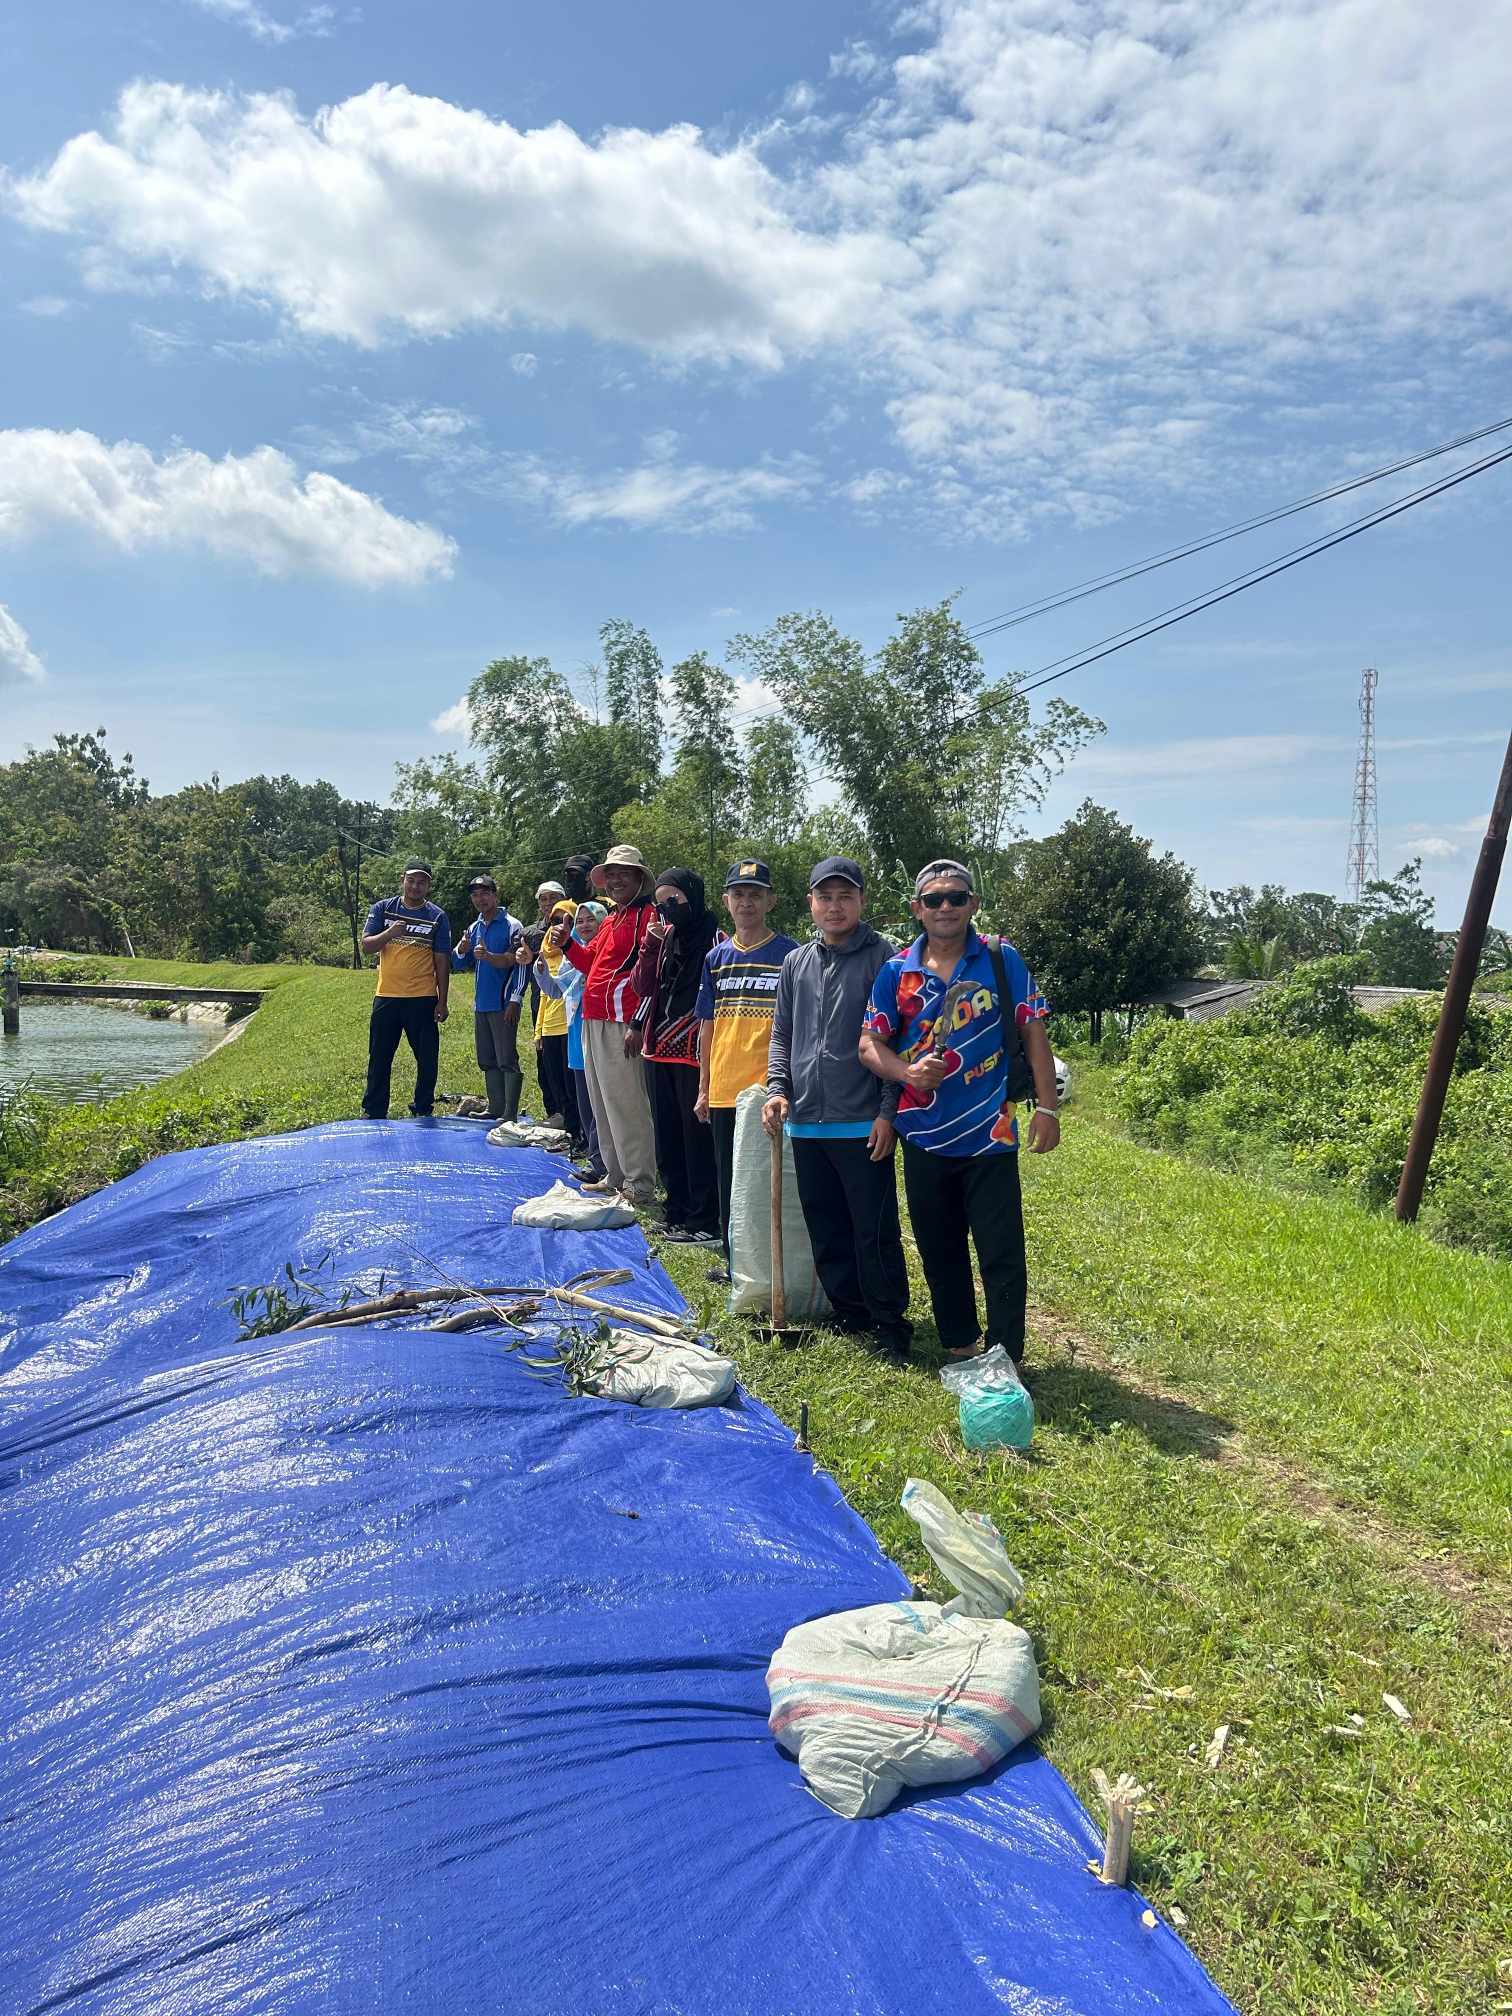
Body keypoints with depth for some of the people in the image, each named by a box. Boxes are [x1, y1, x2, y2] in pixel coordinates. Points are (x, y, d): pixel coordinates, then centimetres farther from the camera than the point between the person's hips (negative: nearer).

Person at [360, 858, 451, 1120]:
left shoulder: (437, 916, 2)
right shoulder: (383, 908, 4)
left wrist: (442, 1001, -1)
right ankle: (373, 1113, 17)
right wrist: (389, 933, -22)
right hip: (387, 997, 1)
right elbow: (366, 946, -1)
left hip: (423, 1000, -1)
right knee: (379, 1059, 7)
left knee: (428, 1059, 4)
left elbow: (442, 961, 2)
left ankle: (423, 1110, 19)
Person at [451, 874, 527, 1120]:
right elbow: (459, 966, 16)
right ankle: (495, 1109, 19)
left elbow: (519, 964, -9)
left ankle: (511, 1113, -3)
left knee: (507, 1060, -6)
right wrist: (462, 951, -5)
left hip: (503, 1005, -7)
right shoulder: (474, 928, 15)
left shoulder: (511, 925, -5)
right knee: (487, 1061, 11)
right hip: (481, 1005, 7)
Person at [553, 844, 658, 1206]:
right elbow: (592, 963, 28)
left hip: (619, 1024, -10)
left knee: (625, 1105, -8)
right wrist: (567, 943, 10)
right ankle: (615, 1177, 26)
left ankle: (639, 1188, -3)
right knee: (602, 1104, 16)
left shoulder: (646, 915, -10)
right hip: (594, 1022, 10)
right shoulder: (611, 920, 20)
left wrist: (637, 1024, -24)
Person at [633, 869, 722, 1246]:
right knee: (667, 1136, 14)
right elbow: (643, 986, 7)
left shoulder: (712, 939, -10)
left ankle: (705, 1222, 7)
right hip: (659, 1049, 8)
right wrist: (651, 944, -4)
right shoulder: (665, 936, 12)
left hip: (693, 1052, -8)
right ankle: (678, 1212, 25)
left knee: (697, 1137, -2)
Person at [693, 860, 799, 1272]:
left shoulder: (790, 955, -4)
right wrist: (704, 1088, 13)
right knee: (729, 1181, 13)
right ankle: (734, 1264, 26)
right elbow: (708, 1026, 14)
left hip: (769, 1089, -5)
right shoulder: (717, 958, 10)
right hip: (724, 1090, 5)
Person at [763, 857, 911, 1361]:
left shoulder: (883, 958, -4)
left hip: (863, 1125, -5)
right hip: (805, 1122, 6)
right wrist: (777, 1088, 3)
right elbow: (782, 1035, 19)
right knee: (826, 1233, 13)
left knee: (874, 1233, -1)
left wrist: (888, 1111, -11)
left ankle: (891, 1328, 11)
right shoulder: (796, 964, 13)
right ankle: (850, 1316, 27)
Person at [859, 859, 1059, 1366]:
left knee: (1001, 1255, -2)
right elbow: (870, 1043, 5)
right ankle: (959, 1348, 32)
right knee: (939, 1251, 15)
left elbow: (1033, 1032, -1)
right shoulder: (896, 972, 3)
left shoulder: (1001, 959, -2)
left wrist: (1046, 1106, -7)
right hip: (924, 1138, 3)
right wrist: (907, 1072, -15)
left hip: (990, 1134, -3)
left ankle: (1004, 1360, 10)